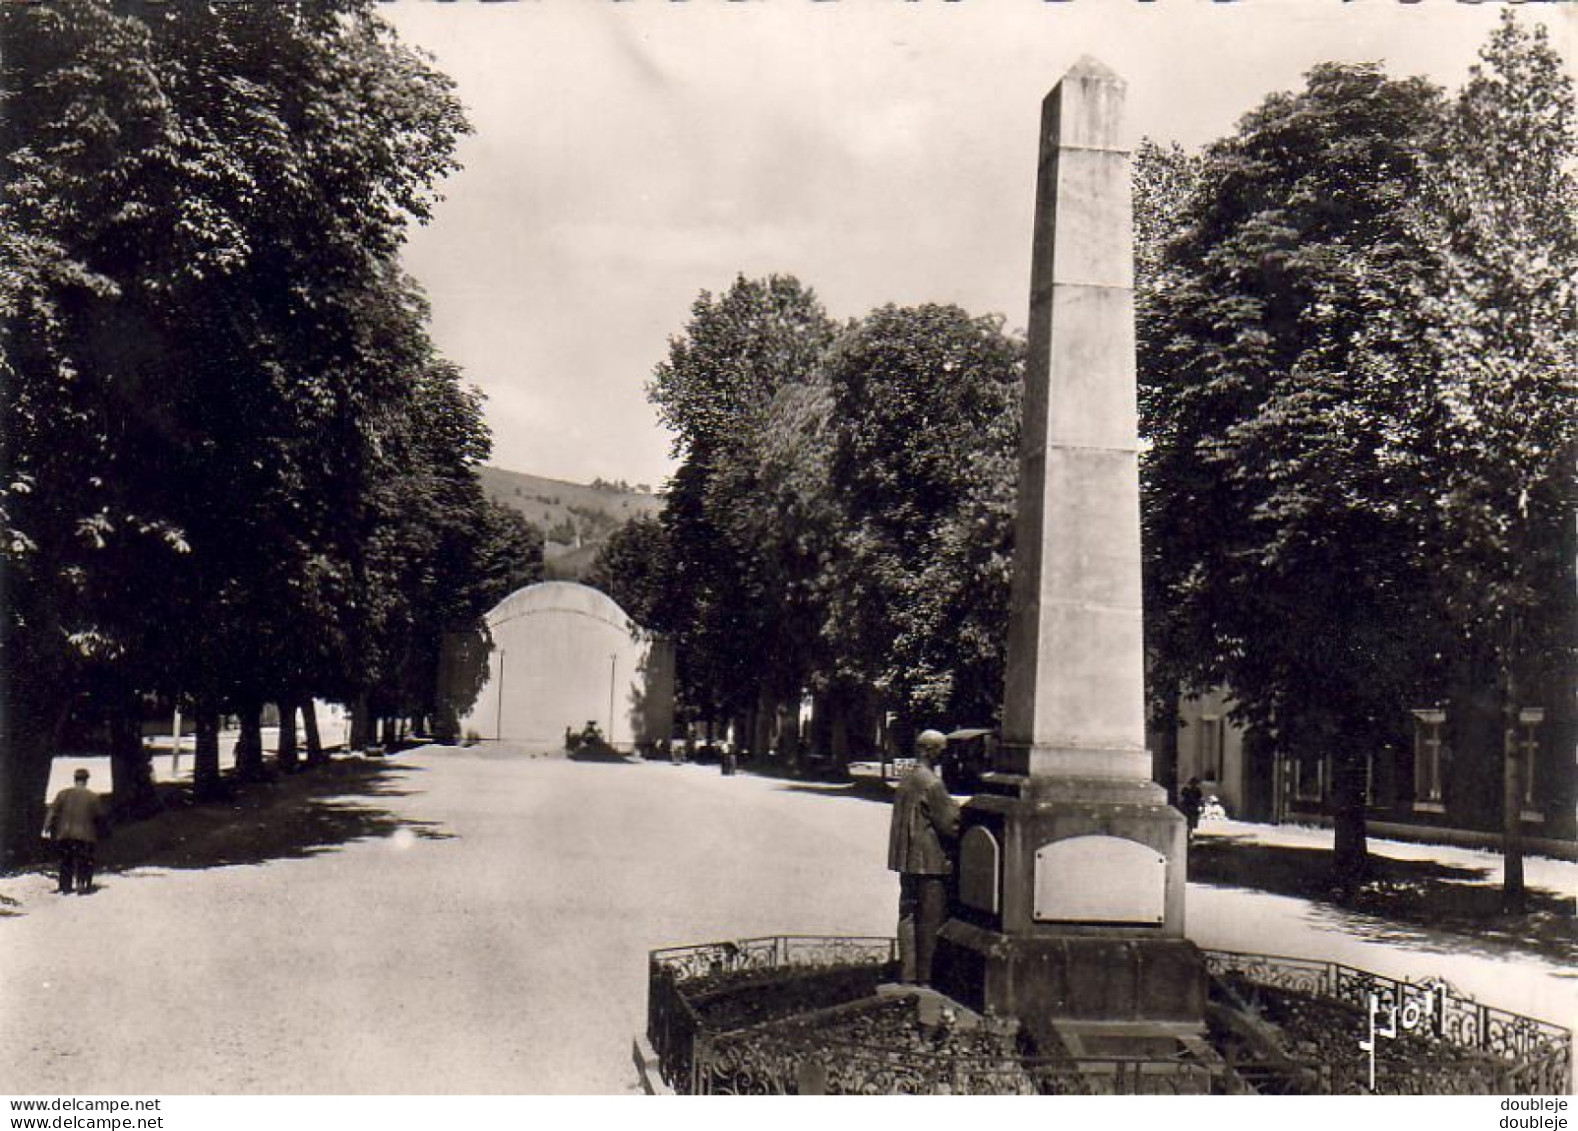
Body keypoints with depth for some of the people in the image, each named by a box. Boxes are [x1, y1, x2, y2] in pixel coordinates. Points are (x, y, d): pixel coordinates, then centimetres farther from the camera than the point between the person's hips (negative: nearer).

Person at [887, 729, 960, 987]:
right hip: (928, 860, -9)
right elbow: (948, 823, -15)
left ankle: (908, 975, 16)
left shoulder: (907, 779, 12)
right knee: (930, 920, -1)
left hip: (906, 859, 9)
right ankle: (924, 977, 3)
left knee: (908, 915, 12)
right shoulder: (931, 782, -16)